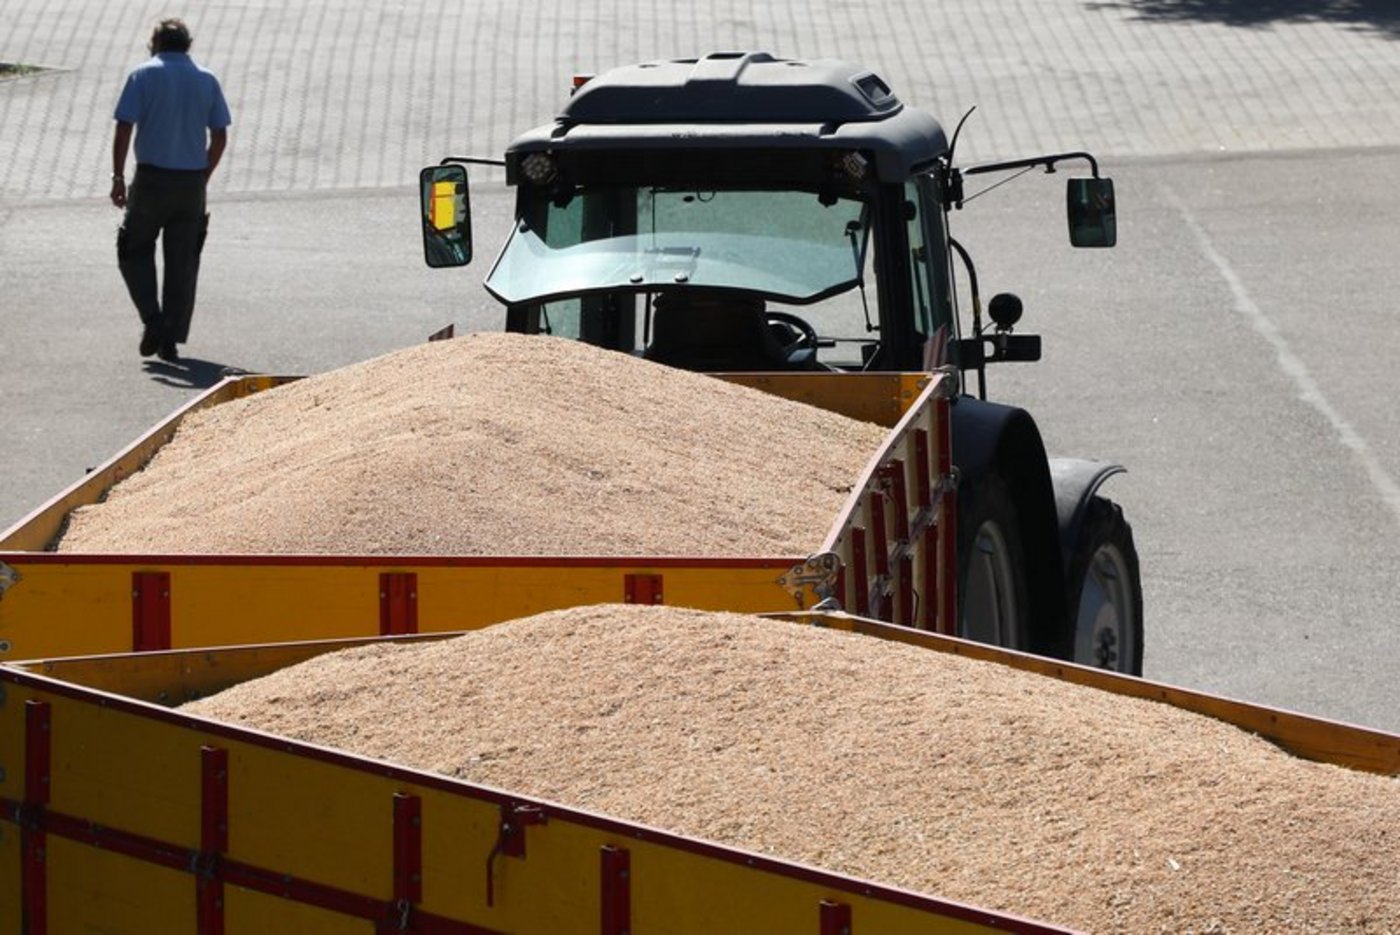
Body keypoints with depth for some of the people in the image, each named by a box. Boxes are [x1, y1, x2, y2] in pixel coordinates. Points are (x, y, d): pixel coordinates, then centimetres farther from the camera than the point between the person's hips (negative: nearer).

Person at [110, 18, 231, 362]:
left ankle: (152, 318, -6)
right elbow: (220, 137, 6)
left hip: (152, 178, -3)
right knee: (182, 262, 9)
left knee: (135, 251, 12)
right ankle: (172, 339, 8)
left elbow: (124, 129, -9)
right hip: (192, 181, 3)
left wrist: (118, 177, -5)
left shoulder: (143, 75, -1)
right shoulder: (206, 80, 8)